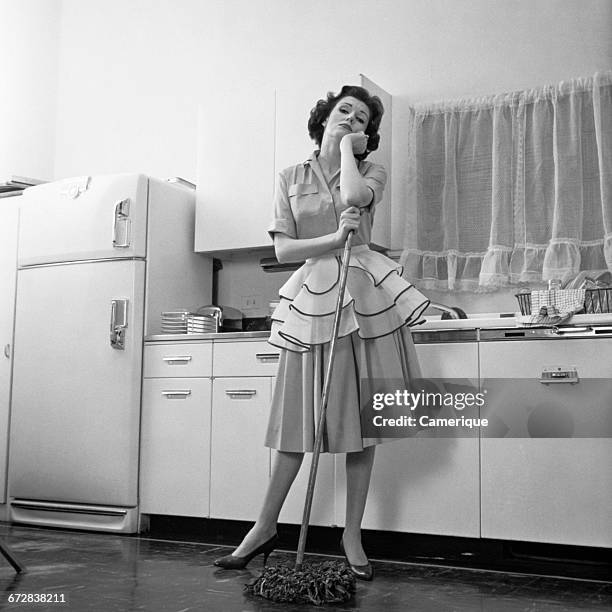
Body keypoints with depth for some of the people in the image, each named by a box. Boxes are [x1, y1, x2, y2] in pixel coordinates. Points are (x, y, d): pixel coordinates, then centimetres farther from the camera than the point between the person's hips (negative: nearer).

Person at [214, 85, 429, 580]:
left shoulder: (372, 172, 9)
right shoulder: (291, 179, 11)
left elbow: (353, 196, -16)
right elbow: (283, 248, 1)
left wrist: (348, 148, 0)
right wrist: (334, 238, -13)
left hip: (365, 295, 0)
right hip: (313, 296, 0)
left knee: (361, 416, 1)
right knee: (300, 417, 2)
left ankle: (353, 535, 12)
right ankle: (265, 528, 13)